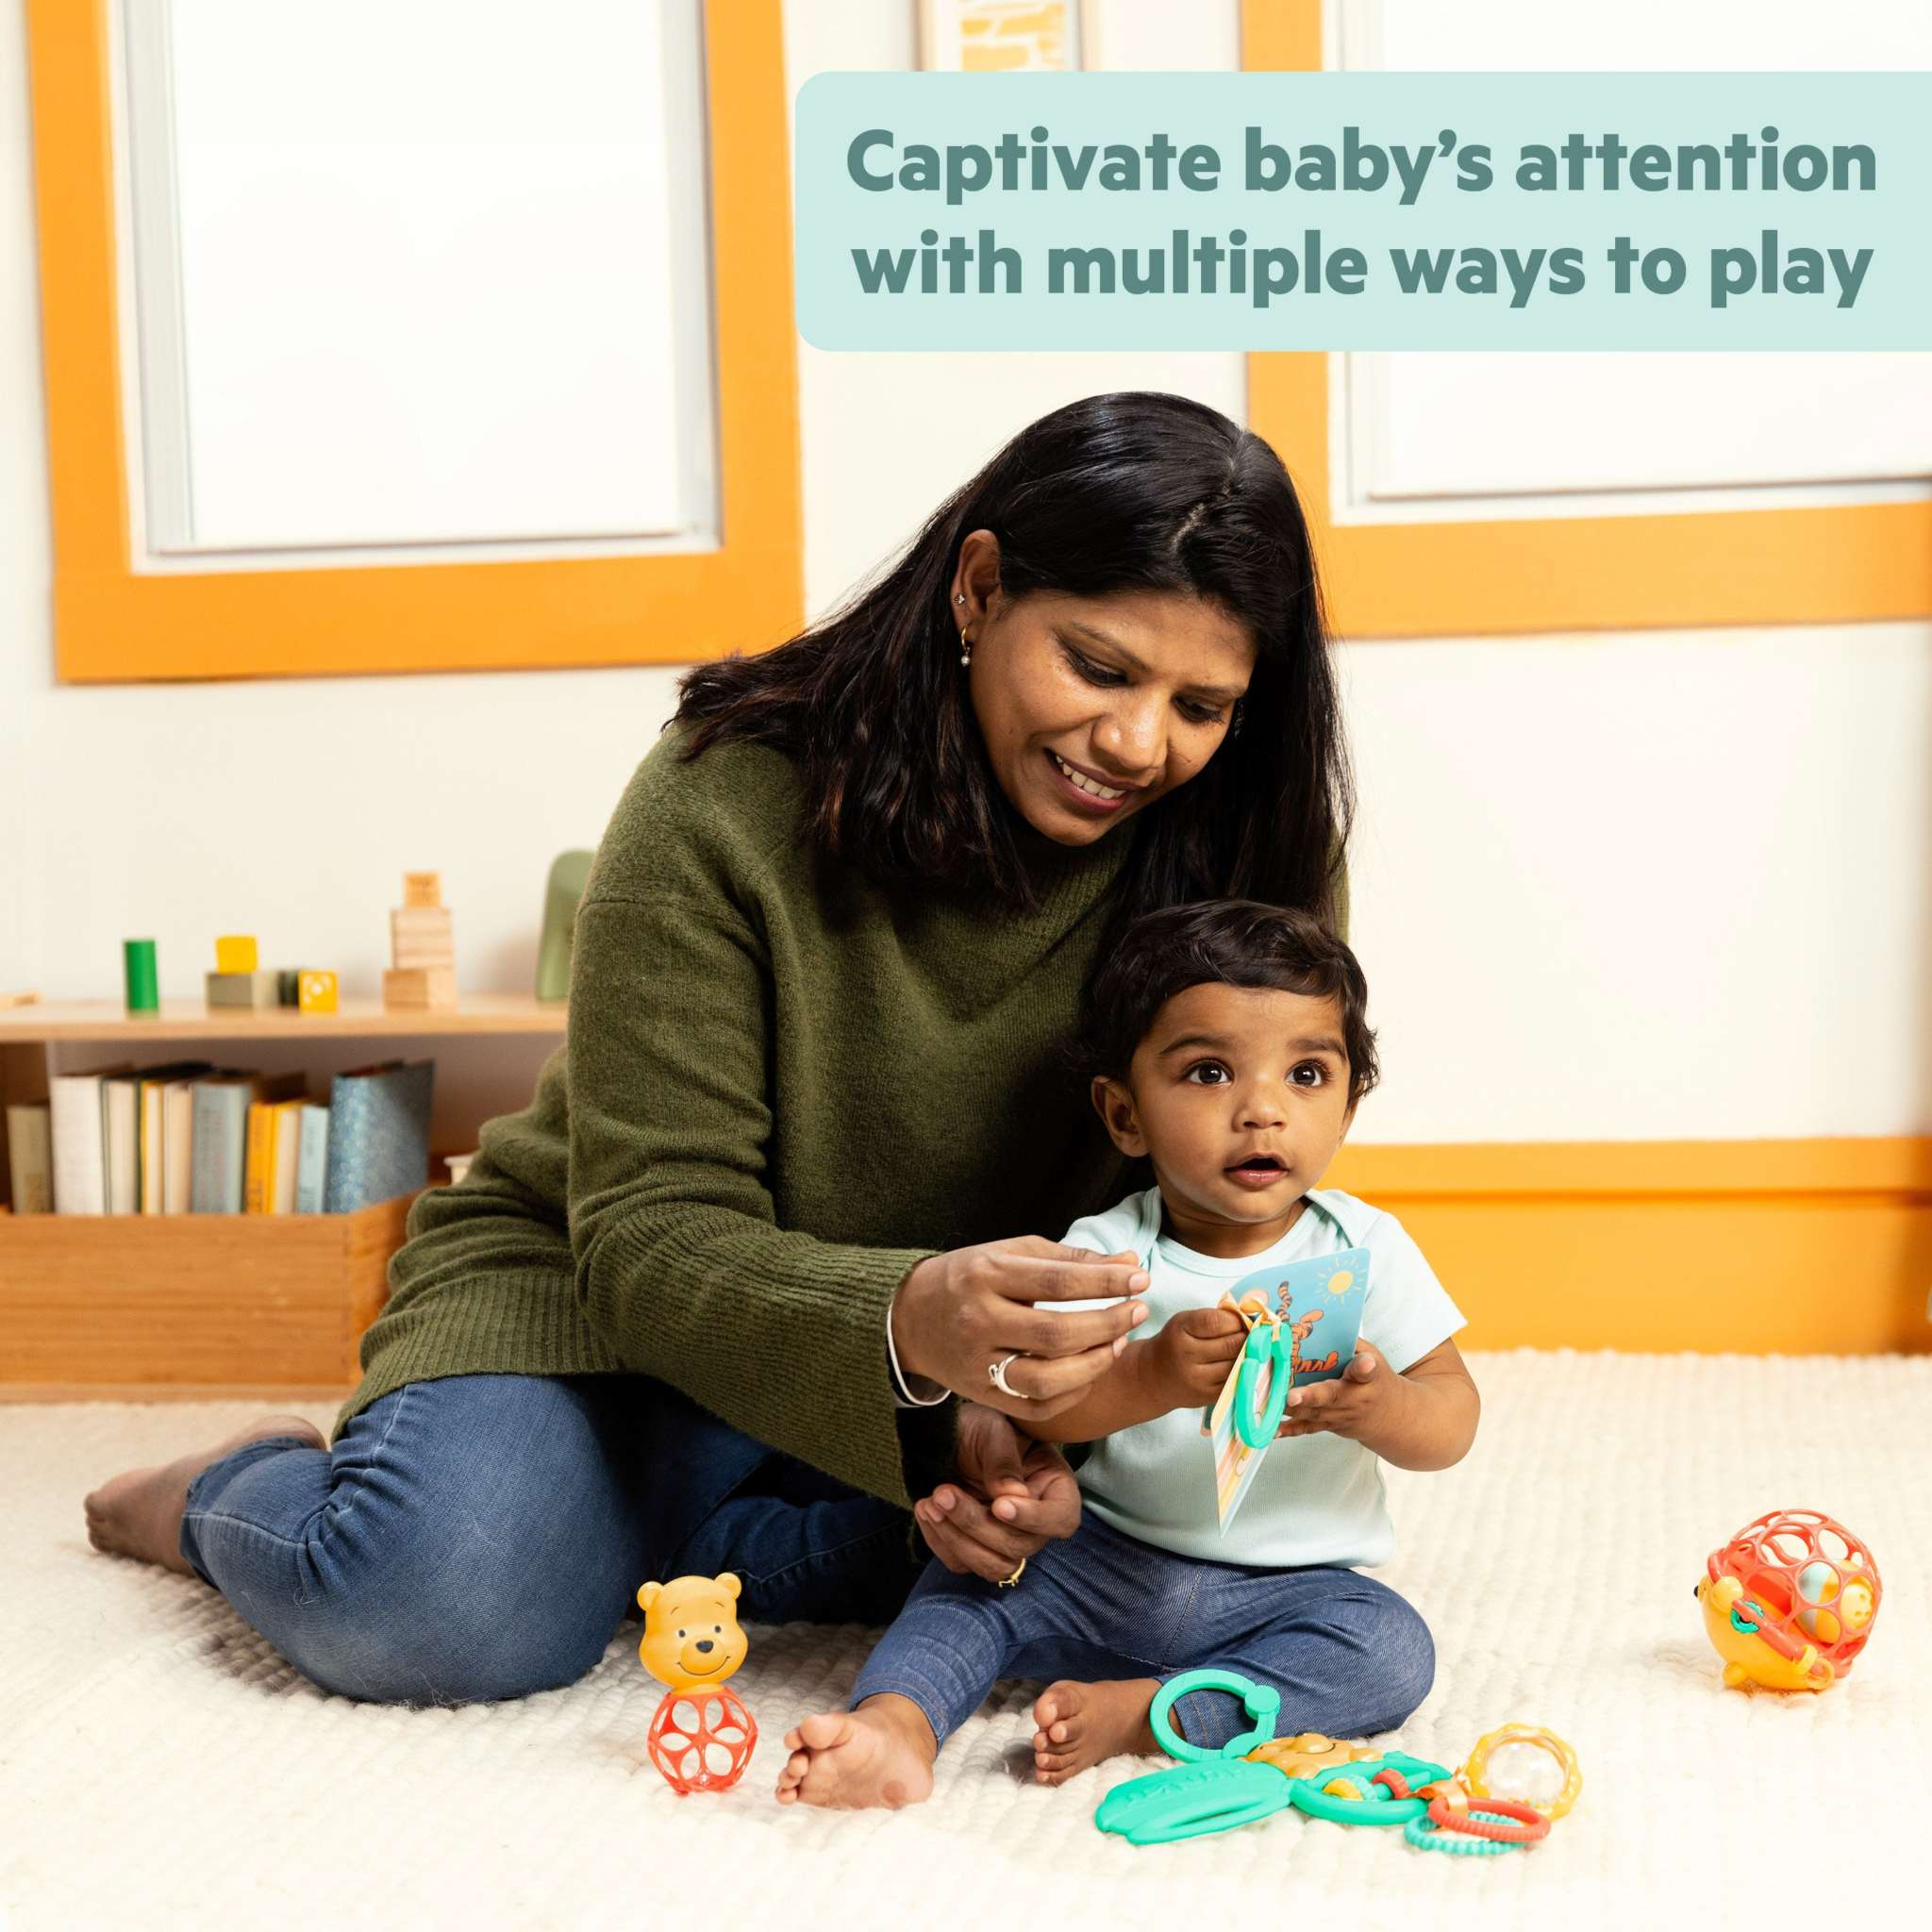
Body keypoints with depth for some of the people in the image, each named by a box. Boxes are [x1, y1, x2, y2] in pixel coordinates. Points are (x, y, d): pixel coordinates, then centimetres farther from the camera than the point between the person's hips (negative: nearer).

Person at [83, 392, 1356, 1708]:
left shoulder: (1233, 863, -13)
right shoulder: (730, 801, -22)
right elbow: (651, 1232, -23)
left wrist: (1006, 1416, -33)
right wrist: (904, 1323, -45)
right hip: (610, 1297, -3)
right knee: (436, 1612, -28)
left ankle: (638, 1531, -6)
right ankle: (234, 1495, 9)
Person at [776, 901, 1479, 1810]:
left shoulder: (1365, 1249, -4)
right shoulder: (1104, 1251, -6)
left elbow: (1455, 1418, -6)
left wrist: (1378, 1406, -30)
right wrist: (1155, 1376, -38)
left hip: (1287, 1587, 0)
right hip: (1110, 1560, 1)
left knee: (1393, 1650, -27)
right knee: (970, 1578, -17)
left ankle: (1140, 1713, -28)